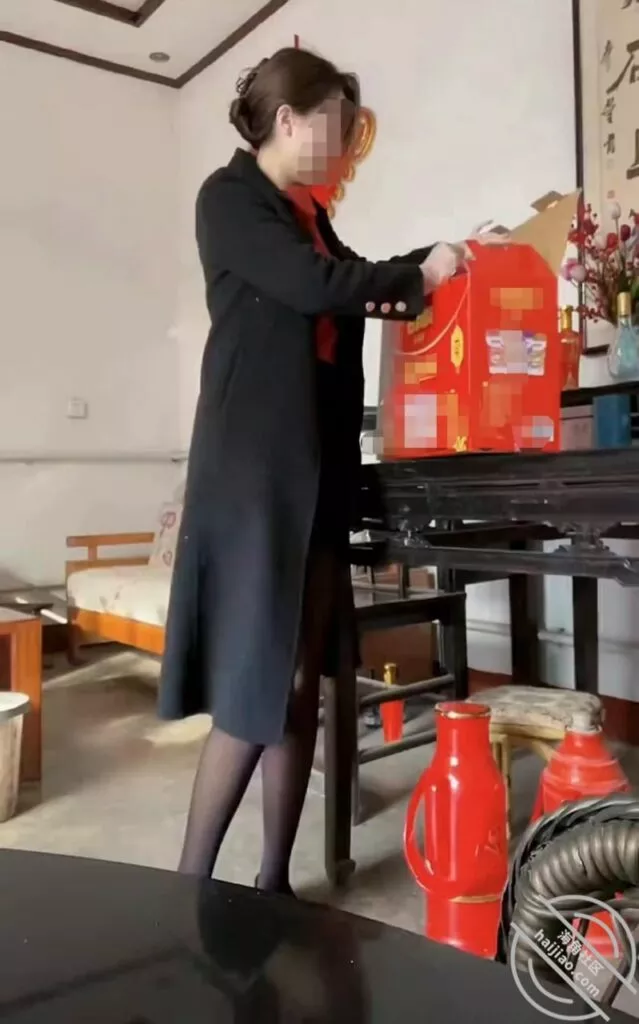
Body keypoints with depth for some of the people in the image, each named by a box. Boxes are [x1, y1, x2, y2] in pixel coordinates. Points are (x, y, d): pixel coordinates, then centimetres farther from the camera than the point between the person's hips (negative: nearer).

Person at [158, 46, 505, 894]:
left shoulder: (309, 215, 22)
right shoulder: (230, 197, -2)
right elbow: (319, 287, -15)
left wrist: (440, 261, 19)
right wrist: (420, 276, -1)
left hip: (320, 466, 8)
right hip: (256, 464, -8)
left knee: (302, 687, 6)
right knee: (254, 689, -9)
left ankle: (275, 881, 18)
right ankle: (192, 884, 8)